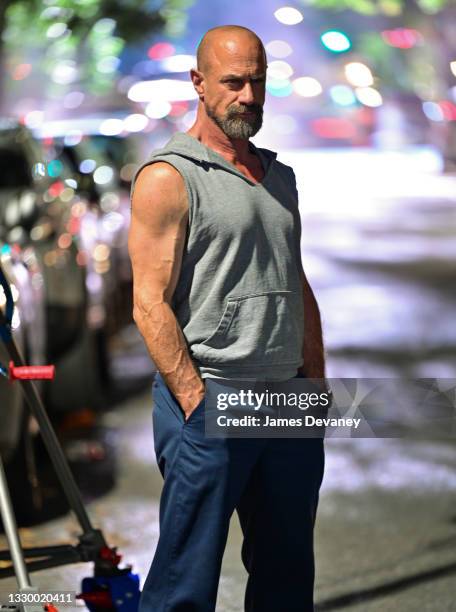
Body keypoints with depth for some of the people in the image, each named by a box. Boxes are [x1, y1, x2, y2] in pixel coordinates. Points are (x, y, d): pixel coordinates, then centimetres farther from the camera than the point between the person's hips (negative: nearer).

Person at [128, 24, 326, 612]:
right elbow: (150, 304, -13)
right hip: (209, 401, -7)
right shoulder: (169, 177, -7)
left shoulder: (279, 176, 16)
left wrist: (316, 382, 13)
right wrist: (197, 403, -17)